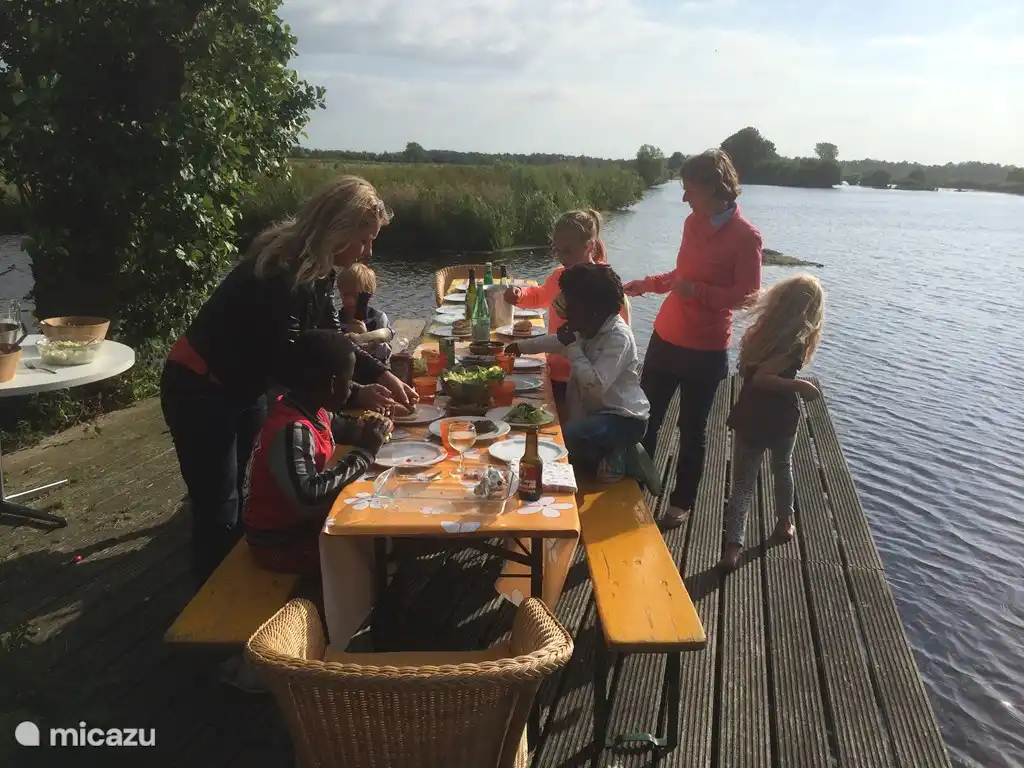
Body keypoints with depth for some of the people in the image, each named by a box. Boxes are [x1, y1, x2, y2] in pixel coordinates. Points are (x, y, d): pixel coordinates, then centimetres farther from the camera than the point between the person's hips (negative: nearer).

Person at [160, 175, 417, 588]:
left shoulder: (318, 267, -4)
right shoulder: (280, 274, -31)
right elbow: (285, 368, -29)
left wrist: (380, 373, -6)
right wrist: (356, 395, -25)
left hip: (245, 388, 9)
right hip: (200, 392, -9)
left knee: (251, 494, 17)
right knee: (219, 510, 1)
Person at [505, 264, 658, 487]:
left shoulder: (619, 337, -24)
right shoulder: (588, 328, 4)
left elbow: (595, 384, -33)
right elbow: (557, 341, 24)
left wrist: (572, 346, -25)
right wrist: (520, 346, 24)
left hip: (624, 419, -9)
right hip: (599, 411, 9)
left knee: (566, 437, -31)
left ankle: (614, 457, -2)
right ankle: (613, 453, 13)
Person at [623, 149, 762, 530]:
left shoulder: (745, 236, -14)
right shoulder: (693, 223, 6)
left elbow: (748, 296, -14)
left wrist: (698, 291, -25)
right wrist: (643, 285, 13)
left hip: (705, 350, -6)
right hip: (665, 337, 6)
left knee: (692, 428, 9)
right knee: (645, 417, 12)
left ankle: (682, 503, 26)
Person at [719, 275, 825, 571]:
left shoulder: (762, 328, -2)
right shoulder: (796, 343, -20)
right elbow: (760, 377, -28)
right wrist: (800, 385, -20)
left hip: (748, 417, 3)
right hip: (780, 420, -3)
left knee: (743, 483, 4)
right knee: (782, 469, 24)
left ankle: (733, 544, -7)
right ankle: (785, 521, 44)